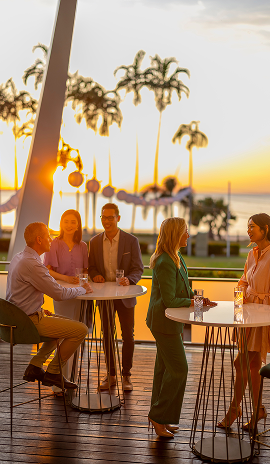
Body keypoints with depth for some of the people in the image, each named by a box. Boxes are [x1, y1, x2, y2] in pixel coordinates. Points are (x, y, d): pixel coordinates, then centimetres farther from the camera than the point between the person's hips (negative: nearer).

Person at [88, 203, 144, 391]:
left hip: (125, 296, -2)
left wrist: (129, 279, -27)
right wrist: (95, 275, -12)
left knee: (128, 336, 4)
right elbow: (92, 266, 10)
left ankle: (126, 375, 19)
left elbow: (138, 269, -7)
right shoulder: (95, 242, 2)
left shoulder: (131, 241, -7)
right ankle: (111, 375, 23)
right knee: (107, 335, 11)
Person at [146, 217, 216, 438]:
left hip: (169, 321, 10)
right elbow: (169, 300, -23)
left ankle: (158, 416, 27)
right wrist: (193, 302, -12)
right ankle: (159, 416, 7)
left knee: (165, 368, 16)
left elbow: (184, 289, 17)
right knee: (178, 369, -4)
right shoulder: (165, 263, -23)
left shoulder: (177, 258, 9)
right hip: (164, 322, -10)